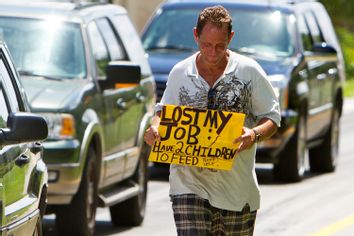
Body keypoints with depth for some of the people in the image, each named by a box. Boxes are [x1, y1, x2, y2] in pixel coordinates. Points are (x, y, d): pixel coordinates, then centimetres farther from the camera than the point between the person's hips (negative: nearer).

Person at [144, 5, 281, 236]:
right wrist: (155, 128, -7)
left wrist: (255, 134, -20)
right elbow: (164, 112, 17)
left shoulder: (249, 71, -1)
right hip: (188, 184, 0)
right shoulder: (180, 73, 5)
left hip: (237, 185, 0)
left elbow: (272, 116, 2)